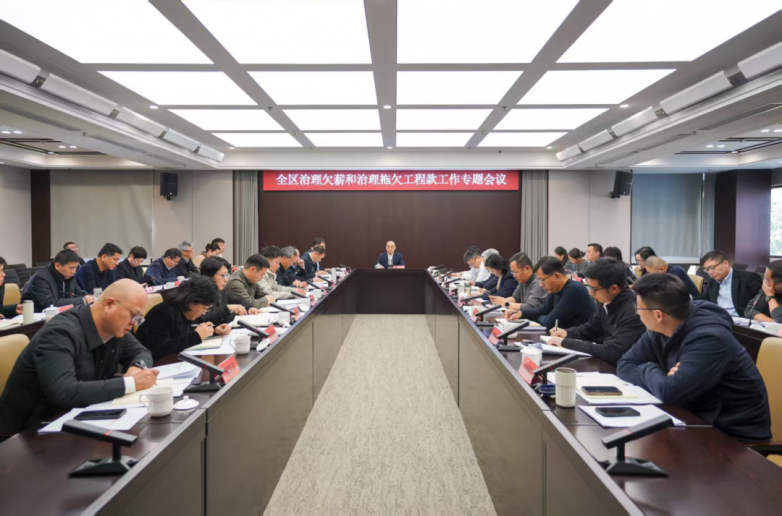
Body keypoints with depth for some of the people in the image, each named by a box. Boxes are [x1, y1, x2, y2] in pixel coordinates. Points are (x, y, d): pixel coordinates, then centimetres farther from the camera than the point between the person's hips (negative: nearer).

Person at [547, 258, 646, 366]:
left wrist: (565, 342, -26)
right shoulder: (606, 300, -1)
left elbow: (610, 352, -31)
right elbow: (591, 327, 16)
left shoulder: (633, 312, -27)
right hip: (603, 361, 7)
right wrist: (567, 333, -3)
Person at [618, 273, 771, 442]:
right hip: (701, 421, 7)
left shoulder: (709, 338, -27)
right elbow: (625, 366, -1)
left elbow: (669, 393, -31)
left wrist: (649, 370, -11)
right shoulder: (660, 330, -4)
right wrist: (663, 380, -18)